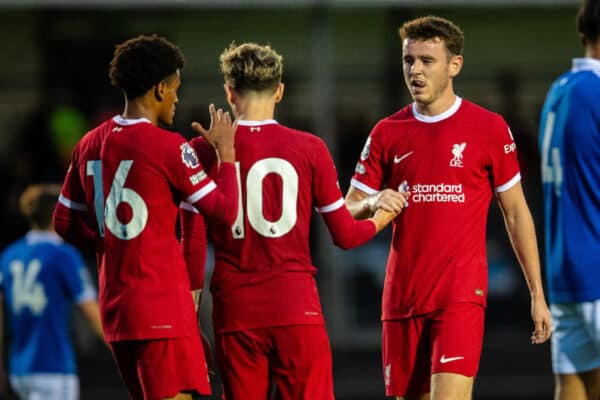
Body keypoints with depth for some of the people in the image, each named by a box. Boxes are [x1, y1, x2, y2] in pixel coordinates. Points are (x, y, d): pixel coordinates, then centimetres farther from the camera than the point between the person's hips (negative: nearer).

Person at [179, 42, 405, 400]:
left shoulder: (206, 151, 0)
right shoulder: (309, 148, 1)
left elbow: (193, 245, -1)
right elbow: (345, 235, 6)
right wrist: (383, 219, 27)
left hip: (235, 311, 0)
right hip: (297, 308, 0)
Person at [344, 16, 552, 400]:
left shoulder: (489, 128, 1)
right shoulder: (386, 133, 9)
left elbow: (516, 213, 6)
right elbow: (347, 213, 10)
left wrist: (537, 294, 3)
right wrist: (373, 204, -14)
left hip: (461, 294, -4)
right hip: (402, 295, 4)